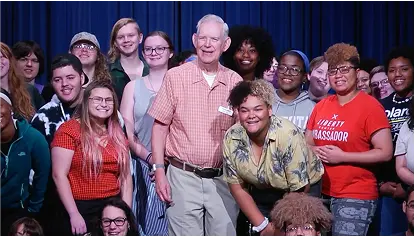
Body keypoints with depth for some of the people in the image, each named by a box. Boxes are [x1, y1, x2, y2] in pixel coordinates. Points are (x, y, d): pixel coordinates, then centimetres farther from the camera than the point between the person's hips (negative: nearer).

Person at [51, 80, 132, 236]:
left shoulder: (117, 135, 11)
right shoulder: (69, 130, -7)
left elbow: (126, 176, 12)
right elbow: (59, 175, -12)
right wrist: (74, 214, -16)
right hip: (81, 209, -5)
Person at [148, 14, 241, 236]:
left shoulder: (235, 82, 3)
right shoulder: (175, 77, -2)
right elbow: (160, 126, 1)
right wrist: (159, 171, -5)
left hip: (223, 179, 2)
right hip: (183, 177, -2)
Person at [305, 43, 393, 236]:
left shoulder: (370, 106, -9)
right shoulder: (321, 106, 9)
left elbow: (385, 153, -14)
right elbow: (307, 144, 18)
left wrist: (341, 156, -17)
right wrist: (316, 152, -5)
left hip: (355, 197, -6)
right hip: (322, 193, 6)